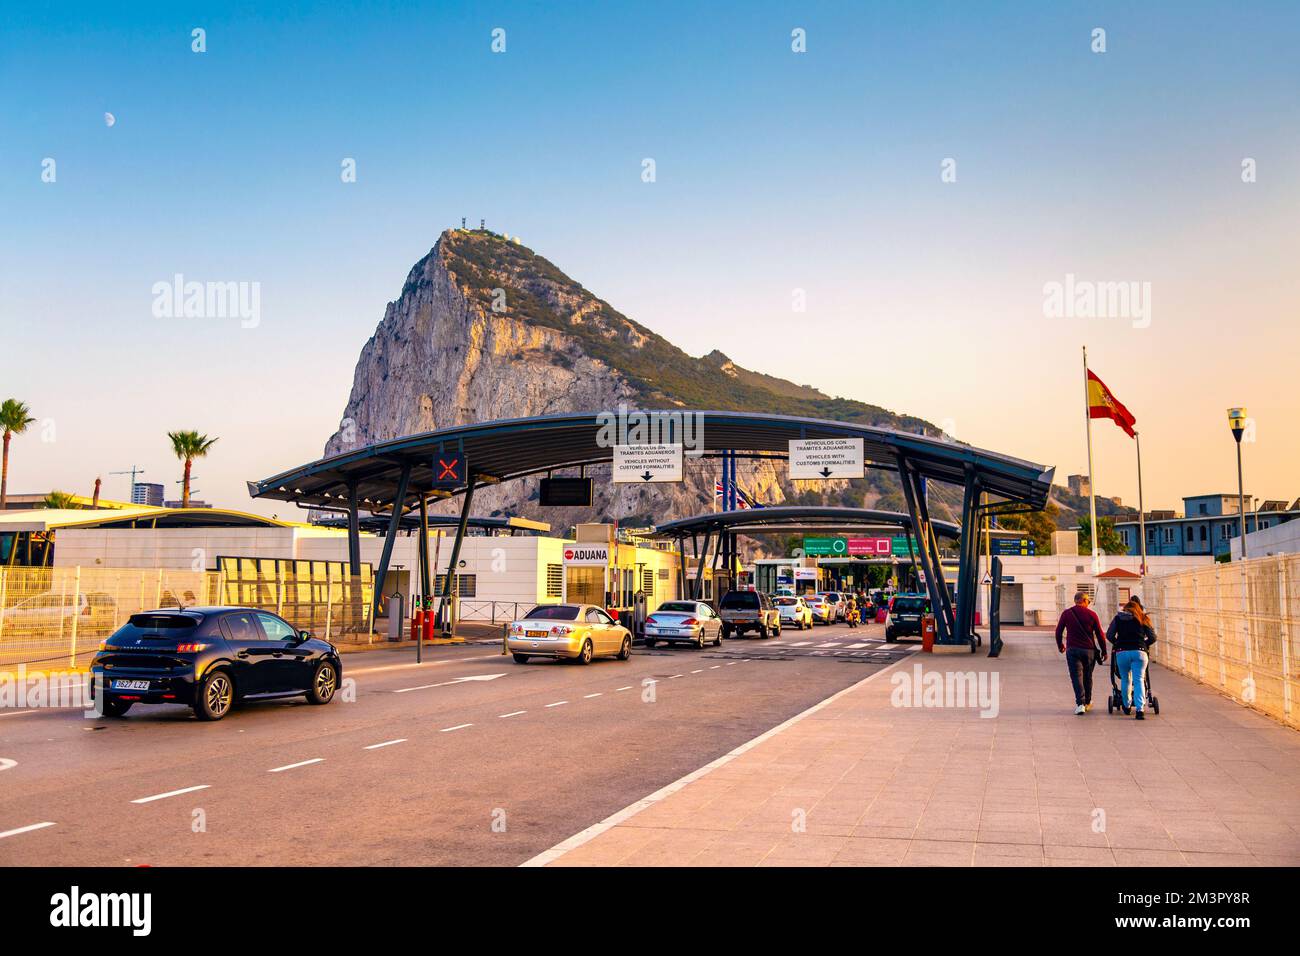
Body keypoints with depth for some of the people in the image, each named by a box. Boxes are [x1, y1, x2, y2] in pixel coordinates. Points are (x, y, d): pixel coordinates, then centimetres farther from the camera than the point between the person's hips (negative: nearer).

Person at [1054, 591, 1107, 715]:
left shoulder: (1066, 613, 1)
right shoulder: (1092, 614, 0)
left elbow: (1058, 631, 5)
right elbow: (1100, 634, 1)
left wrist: (1060, 645, 22)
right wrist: (1104, 651, 9)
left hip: (1073, 650, -1)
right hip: (1089, 650, 1)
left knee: (1077, 676, -3)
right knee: (1087, 677, 15)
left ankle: (1080, 704, -16)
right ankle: (1087, 703, 27)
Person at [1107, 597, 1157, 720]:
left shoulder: (1118, 618, 12)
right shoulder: (1143, 619, 12)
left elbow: (1109, 635, 6)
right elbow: (1152, 637, 8)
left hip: (1122, 653, 1)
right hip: (1139, 652, -1)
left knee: (1125, 679, 15)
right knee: (1139, 680, -3)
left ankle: (1127, 706, 29)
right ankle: (1139, 709, -15)